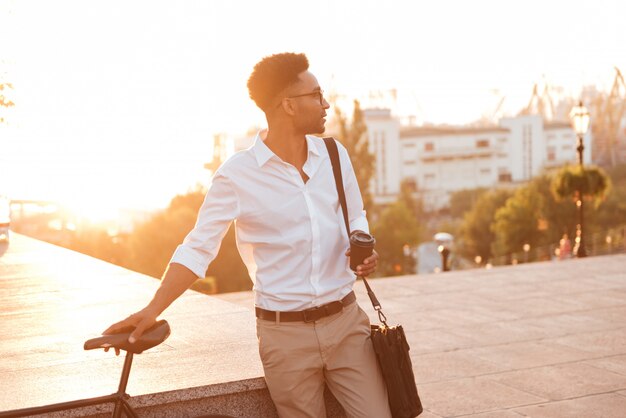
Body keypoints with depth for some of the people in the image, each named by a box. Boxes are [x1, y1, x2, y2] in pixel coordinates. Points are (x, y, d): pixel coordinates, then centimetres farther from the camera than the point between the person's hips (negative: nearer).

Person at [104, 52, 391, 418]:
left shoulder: (335, 155, 4)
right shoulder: (238, 175, -9)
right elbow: (198, 249, -6)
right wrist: (152, 311, -14)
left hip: (346, 322, 4)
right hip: (287, 335, -3)